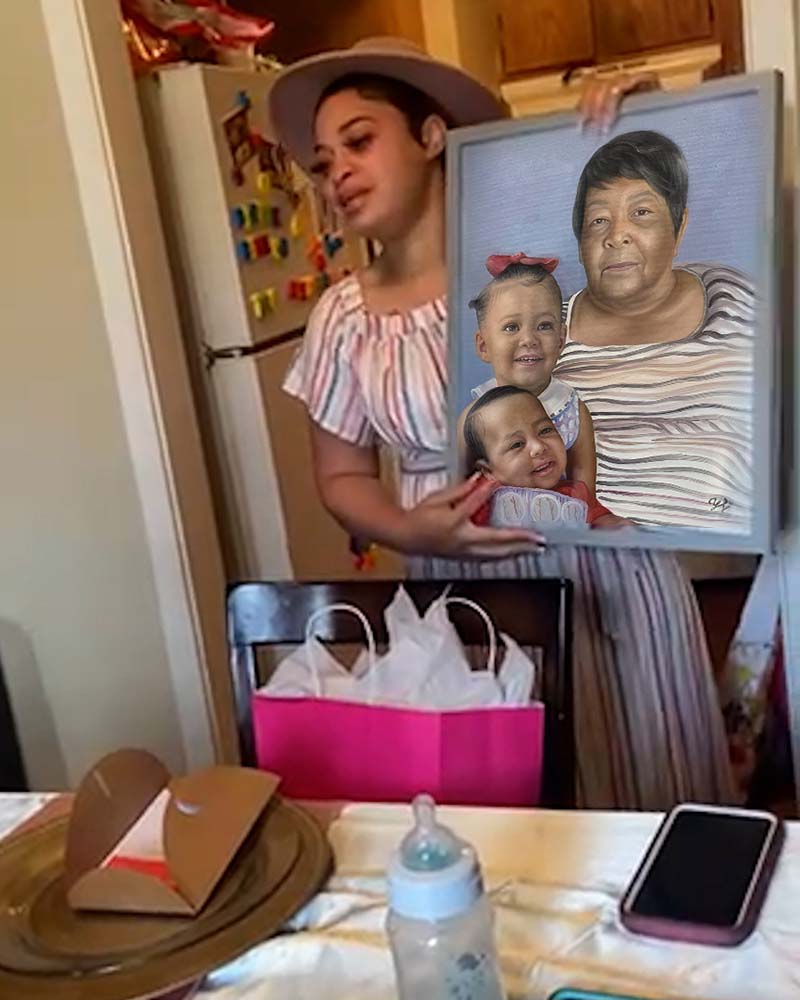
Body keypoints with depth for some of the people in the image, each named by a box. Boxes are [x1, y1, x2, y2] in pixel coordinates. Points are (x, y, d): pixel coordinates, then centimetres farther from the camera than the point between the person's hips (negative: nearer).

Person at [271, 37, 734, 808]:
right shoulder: (344, 318, 2)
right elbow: (342, 477, 8)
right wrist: (411, 533, -11)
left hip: (608, 568, -1)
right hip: (469, 597, 1)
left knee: (646, 795, 11)